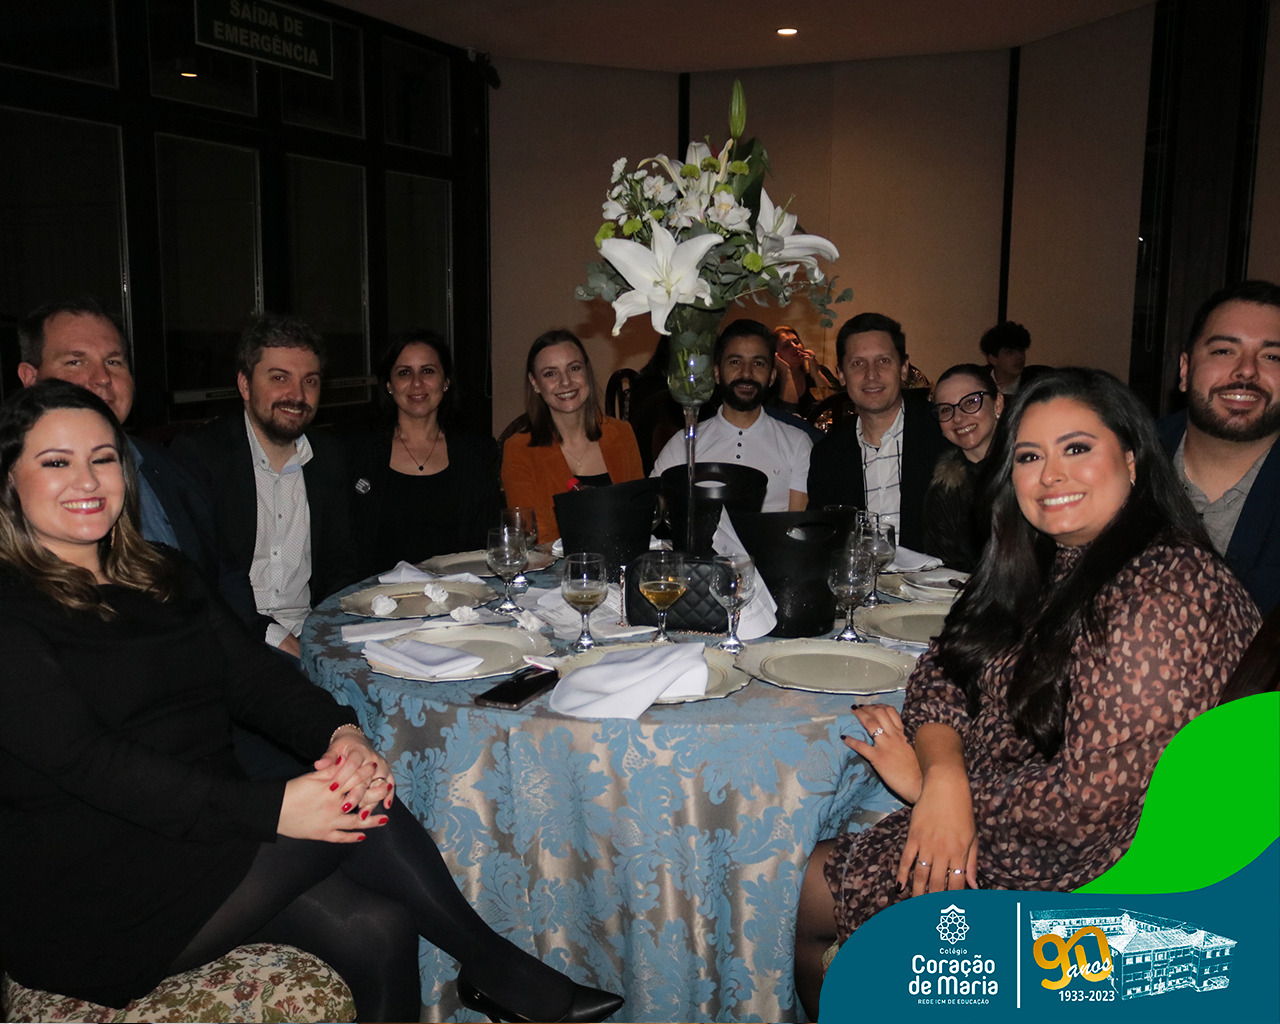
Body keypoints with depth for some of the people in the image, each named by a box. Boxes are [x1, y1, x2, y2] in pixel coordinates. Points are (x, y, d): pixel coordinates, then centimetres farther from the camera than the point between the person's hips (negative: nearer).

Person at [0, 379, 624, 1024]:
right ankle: (497, 969, -6)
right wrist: (269, 809, -27)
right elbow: (86, 759, -19)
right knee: (355, 809, -21)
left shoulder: (163, 576, 13)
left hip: (204, 838, 6)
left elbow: (254, 675, 4)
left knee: (377, 928, -18)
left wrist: (341, 733, -18)